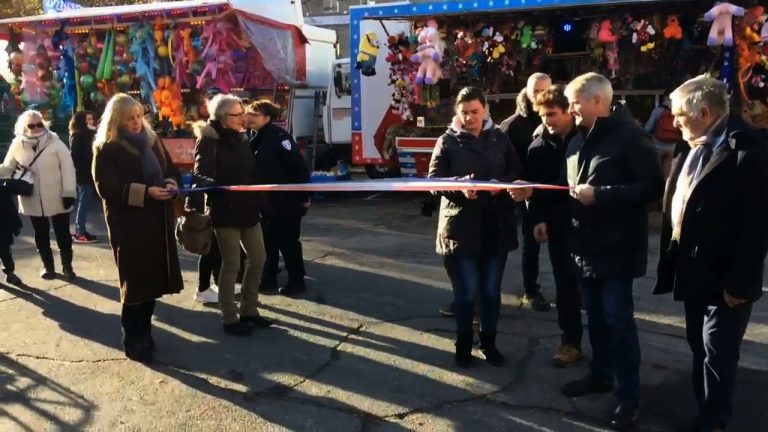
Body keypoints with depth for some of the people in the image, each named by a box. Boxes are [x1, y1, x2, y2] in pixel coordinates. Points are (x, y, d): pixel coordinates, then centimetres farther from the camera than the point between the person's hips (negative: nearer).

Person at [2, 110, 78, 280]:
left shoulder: (55, 143, -8)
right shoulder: (17, 145, 0)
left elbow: (67, 168, -10)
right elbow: (7, 168, 10)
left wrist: (69, 193, -13)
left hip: (57, 198, -3)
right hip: (32, 200, 3)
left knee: (63, 233, 8)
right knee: (41, 235, 15)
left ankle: (67, 265, 23)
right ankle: (48, 265, 31)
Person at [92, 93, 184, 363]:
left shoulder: (152, 141, 12)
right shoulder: (106, 150, -6)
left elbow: (171, 170, 17)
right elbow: (107, 188, -14)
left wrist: (171, 183, -7)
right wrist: (145, 192, -22)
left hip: (157, 221, 6)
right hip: (128, 225, -5)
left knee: (152, 278, 10)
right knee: (134, 281, 1)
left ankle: (144, 333, 25)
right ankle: (132, 340, 13)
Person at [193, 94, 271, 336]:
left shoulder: (240, 137, 12)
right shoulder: (209, 140, -11)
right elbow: (201, 173, -25)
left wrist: (259, 199, 18)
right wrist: (214, 184, -46)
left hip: (247, 208, 8)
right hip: (225, 210, -8)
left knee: (257, 259, 12)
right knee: (231, 264, 0)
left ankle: (249, 310, 27)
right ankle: (229, 319, 14)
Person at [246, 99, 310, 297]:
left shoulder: (279, 136, -16)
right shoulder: (254, 138, 8)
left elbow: (299, 166, -20)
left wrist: (303, 196, -20)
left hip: (286, 201, -8)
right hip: (266, 201, 8)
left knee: (288, 242, 1)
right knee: (268, 241, 15)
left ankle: (296, 281, 12)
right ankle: (268, 278, 28)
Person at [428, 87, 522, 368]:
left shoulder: (500, 139, 7)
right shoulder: (447, 141, 0)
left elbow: (516, 174, 6)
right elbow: (434, 181, -6)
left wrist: (501, 184, -16)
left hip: (496, 227, 3)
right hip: (461, 227, -2)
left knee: (491, 291, 12)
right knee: (466, 292, 2)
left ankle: (489, 342, 30)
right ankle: (463, 345, 23)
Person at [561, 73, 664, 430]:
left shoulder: (629, 136, -13)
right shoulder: (582, 139, 11)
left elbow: (652, 187, -19)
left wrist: (599, 195, -22)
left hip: (615, 247, -7)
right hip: (585, 245, 7)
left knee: (618, 321, 0)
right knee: (595, 317, 17)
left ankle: (629, 395, 13)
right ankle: (600, 374, 34)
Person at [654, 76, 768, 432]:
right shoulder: (692, 149, 8)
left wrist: (739, 282, -17)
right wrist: (672, 263, 10)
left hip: (724, 279, -8)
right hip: (694, 272, 8)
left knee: (718, 354, 4)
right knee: (700, 349, 18)